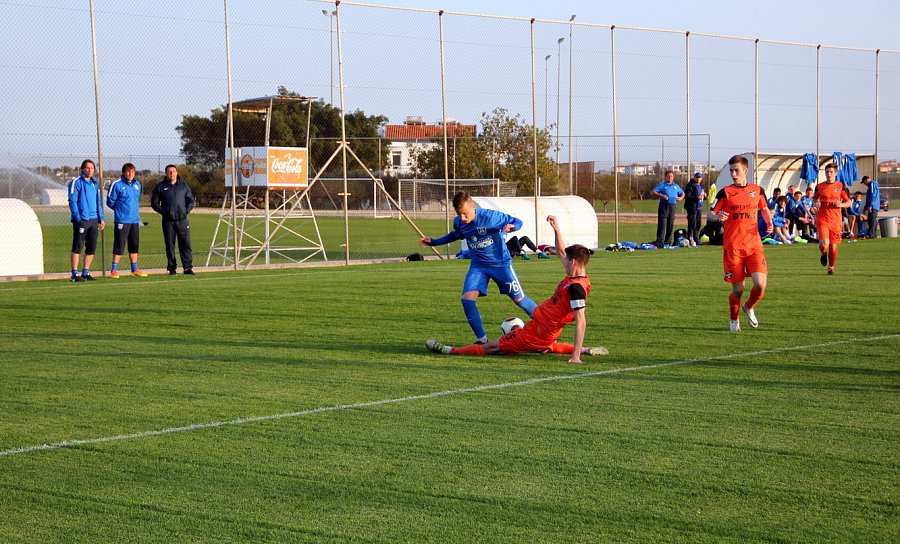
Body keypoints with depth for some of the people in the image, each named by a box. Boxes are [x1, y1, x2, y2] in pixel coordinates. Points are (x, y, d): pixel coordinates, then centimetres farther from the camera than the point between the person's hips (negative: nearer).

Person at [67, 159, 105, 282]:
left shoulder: (95, 184, 16)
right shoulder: (76, 182, -4)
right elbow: (72, 201, -8)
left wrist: (101, 218, 14)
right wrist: (77, 218, -16)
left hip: (94, 220, 7)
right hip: (81, 220, -7)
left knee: (91, 248, 8)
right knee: (77, 247, -6)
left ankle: (85, 273, 17)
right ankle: (75, 274, -6)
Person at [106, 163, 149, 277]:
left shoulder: (137, 184, 11)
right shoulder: (117, 185, -8)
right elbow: (110, 202, -5)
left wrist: (136, 210, 13)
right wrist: (120, 209, 1)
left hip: (135, 220, 6)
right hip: (122, 220, -6)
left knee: (135, 245, 11)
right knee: (119, 245, -6)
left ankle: (135, 269, 19)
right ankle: (114, 270, -1)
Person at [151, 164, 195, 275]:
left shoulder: (184, 186, 11)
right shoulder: (160, 187, 6)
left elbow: (191, 200, 17)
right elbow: (154, 202, 7)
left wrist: (187, 210, 0)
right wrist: (163, 211, -7)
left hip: (182, 220, 1)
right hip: (168, 221, -1)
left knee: (185, 244, -5)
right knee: (170, 245, 2)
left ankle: (188, 267, -2)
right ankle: (172, 268, 8)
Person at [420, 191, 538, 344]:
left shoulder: (490, 216, -24)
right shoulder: (458, 222, -7)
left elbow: (517, 222, -15)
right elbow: (455, 235, 18)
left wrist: (511, 226, -39)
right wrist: (433, 241, 12)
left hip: (500, 262, -4)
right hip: (478, 265, 4)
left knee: (519, 299, -1)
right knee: (467, 298, -15)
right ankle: (482, 339, -3)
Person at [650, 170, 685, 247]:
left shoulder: (676, 186, 18)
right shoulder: (662, 184, 3)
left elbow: (682, 193, 30)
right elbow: (652, 192, -5)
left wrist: (681, 197, 7)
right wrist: (661, 195, -19)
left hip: (672, 206, 5)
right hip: (664, 205, -5)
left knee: (671, 225, 7)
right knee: (662, 224, -11)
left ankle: (668, 241, 15)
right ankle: (659, 242, -14)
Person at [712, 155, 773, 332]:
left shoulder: (757, 190, 9)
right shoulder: (725, 192, 0)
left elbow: (765, 209, 25)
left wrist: (769, 222, 4)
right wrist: (718, 217, -22)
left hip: (754, 245, 2)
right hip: (732, 247, -2)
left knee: (760, 284, -14)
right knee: (738, 289, -1)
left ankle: (749, 307, 19)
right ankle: (734, 320, 27)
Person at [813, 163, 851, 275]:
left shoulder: (840, 186, 4)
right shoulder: (819, 186, 7)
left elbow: (849, 203, 9)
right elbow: (815, 200, 23)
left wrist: (841, 204, -12)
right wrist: (816, 204, -1)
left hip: (836, 220, 0)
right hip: (822, 219, 0)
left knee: (833, 247, 4)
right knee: (824, 244, -19)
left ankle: (831, 268, 26)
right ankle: (823, 254, 17)